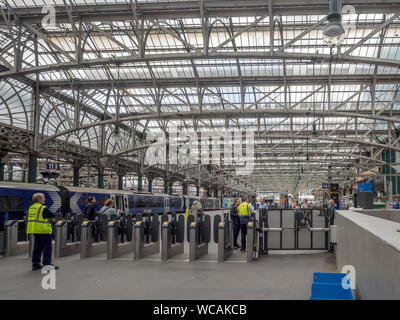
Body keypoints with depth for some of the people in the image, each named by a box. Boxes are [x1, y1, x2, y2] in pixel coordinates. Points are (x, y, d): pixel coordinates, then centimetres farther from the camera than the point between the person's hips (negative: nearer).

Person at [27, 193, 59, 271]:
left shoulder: (31, 207, 12)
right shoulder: (43, 208, -13)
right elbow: (52, 215, -10)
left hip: (34, 229, 8)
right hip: (43, 230, -8)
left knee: (37, 247, 15)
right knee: (47, 247, -2)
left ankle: (35, 264, 19)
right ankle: (47, 264, -3)